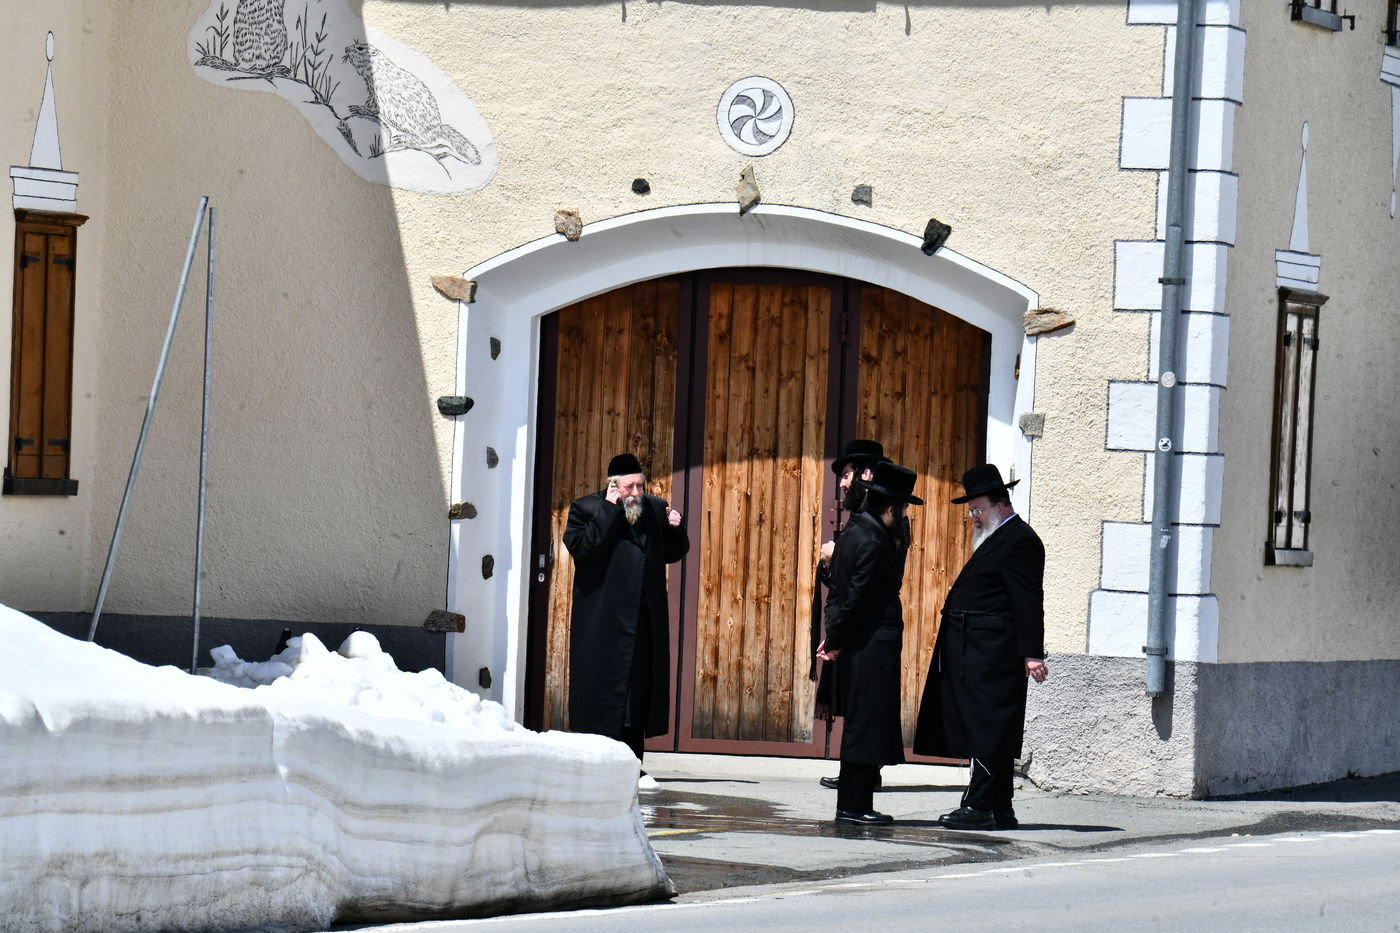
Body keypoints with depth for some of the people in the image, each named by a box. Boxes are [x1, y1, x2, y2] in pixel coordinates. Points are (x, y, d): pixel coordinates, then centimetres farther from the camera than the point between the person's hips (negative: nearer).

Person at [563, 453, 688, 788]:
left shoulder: (655, 510, 12)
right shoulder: (586, 510, -2)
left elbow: (673, 554, 20)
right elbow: (583, 547, -19)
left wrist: (676, 529, 0)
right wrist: (609, 510, -18)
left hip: (644, 622, 5)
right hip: (601, 624, -5)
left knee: (640, 691, 6)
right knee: (602, 688, -5)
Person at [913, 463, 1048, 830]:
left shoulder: (1018, 541, -10)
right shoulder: (996, 539, 21)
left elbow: (1028, 603, -17)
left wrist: (1032, 654, -22)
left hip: (990, 656, -11)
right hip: (973, 656, 11)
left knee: (986, 729, -9)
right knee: (987, 731, 10)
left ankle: (981, 806, -9)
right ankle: (998, 810, 13)